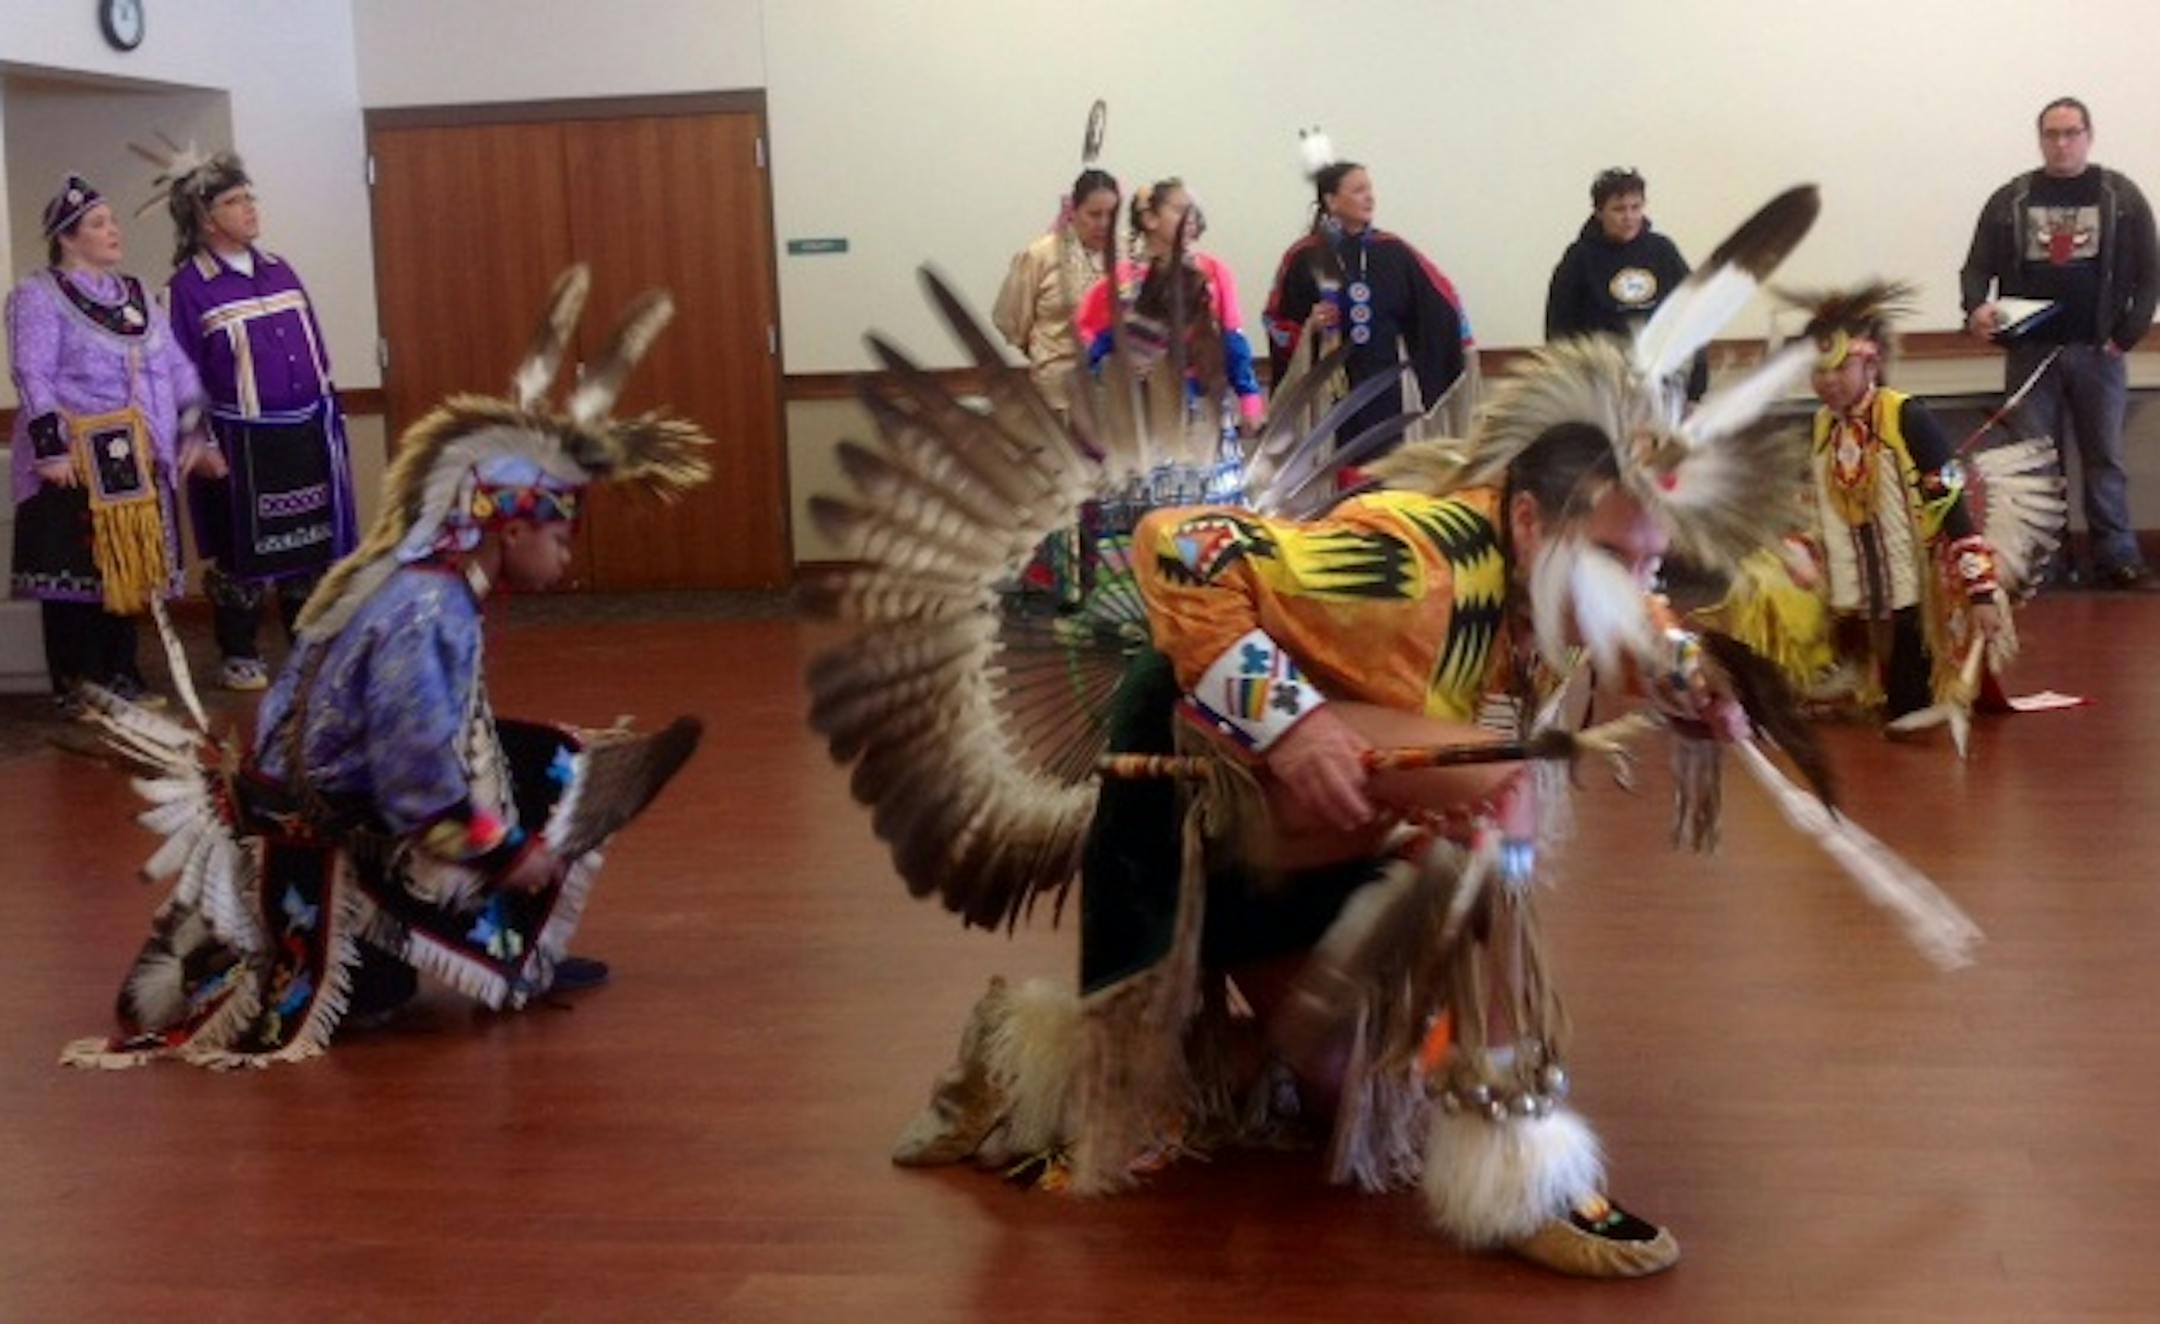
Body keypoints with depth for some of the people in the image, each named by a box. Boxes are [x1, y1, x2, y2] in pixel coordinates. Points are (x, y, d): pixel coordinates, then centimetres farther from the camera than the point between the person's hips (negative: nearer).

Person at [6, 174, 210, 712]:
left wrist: (195, 435, 9)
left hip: (137, 460, 6)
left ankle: (121, 676, 19)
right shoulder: (38, 296, -4)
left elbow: (177, 369, 17)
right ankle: (74, 688, 3)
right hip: (76, 460, -6)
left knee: (131, 569, 9)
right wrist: (51, 449, -19)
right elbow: (33, 379, -12)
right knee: (77, 569, -3)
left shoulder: (135, 295, 16)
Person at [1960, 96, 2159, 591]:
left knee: (2105, 458, 4)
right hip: (2031, 351, 1)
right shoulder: (2009, 200, 6)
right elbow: (1977, 267, 5)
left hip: (2097, 351, 0)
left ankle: (2117, 559, 9)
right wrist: (1977, 307, -16)